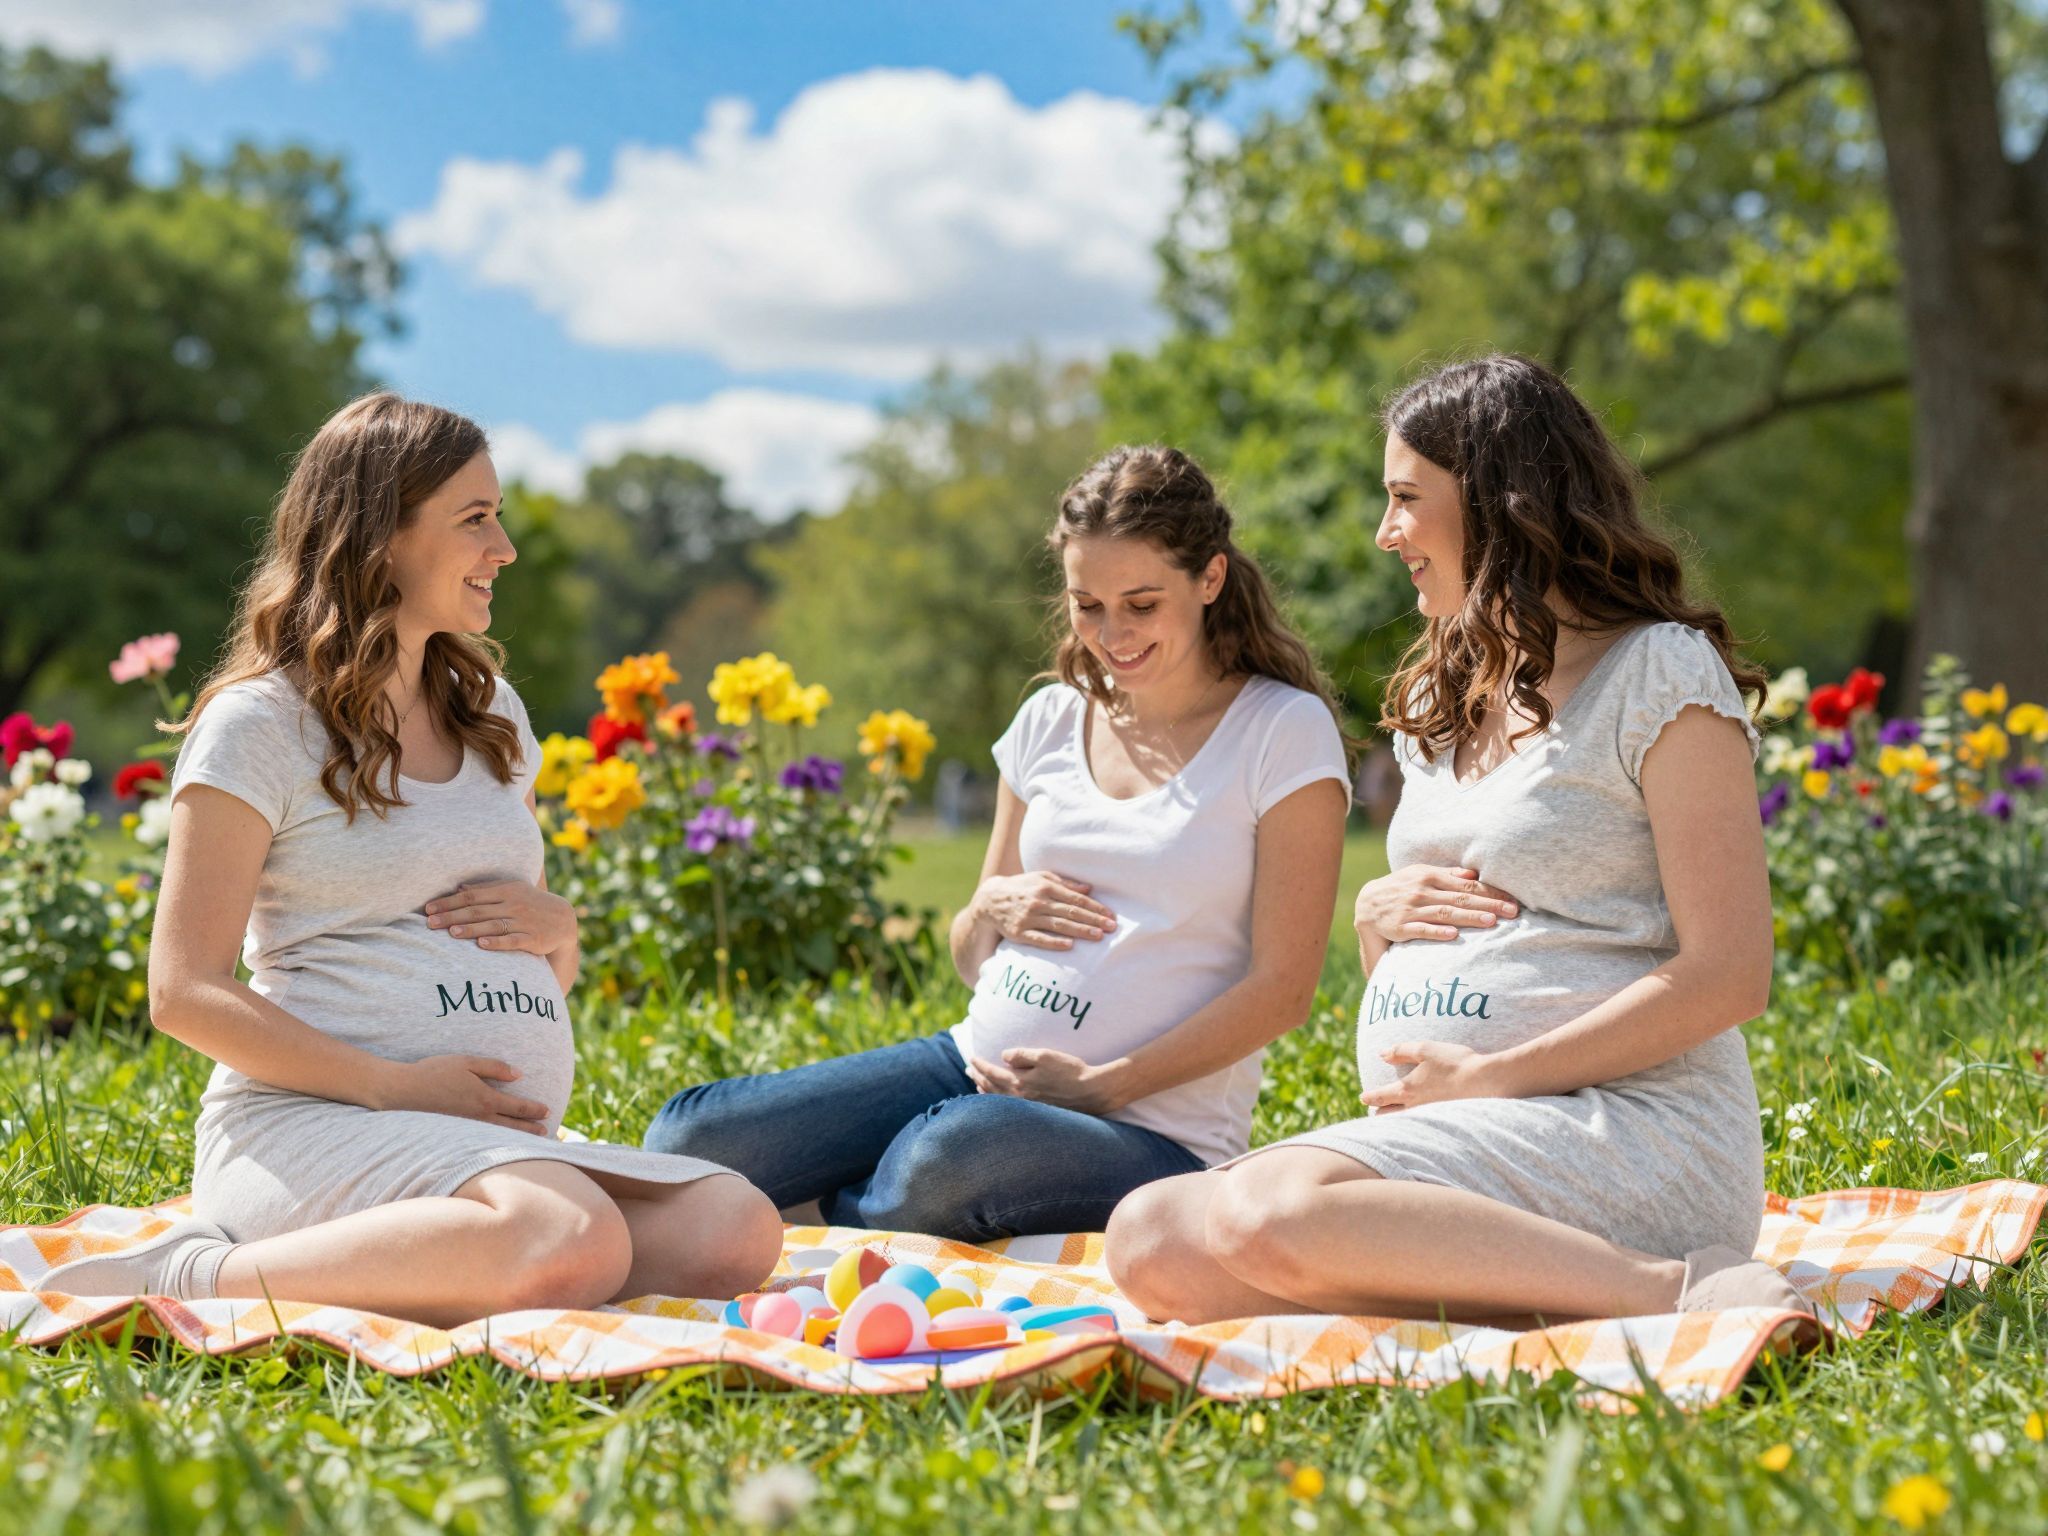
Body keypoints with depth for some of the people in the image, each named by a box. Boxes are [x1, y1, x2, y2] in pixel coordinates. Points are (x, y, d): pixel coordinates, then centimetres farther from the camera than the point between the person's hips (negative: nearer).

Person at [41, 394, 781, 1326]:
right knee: (575, 1242, -36)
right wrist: (395, 1088, -17)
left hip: (496, 1140, 7)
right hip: (309, 1122, -7)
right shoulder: (260, 723, -1)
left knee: (739, 1229, -20)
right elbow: (185, 991, -7)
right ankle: (190, 1279, -20)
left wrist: (556, 928, 2)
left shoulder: (491, 712, 21)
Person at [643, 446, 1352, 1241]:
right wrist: (989, 912, -4)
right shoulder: (1051, 720, 13)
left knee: (952, 1154, -38)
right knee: (689, 1141, -16)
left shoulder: (1284, 732, -3)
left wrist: (1102, 1086, -15)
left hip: (1148, 1126, -5)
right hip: (978, 1061, 5)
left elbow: (1282, 988, -9)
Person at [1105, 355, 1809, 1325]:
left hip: (1630, 1128, -8)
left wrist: (1485, 1079, -13)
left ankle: (1668, 1291, -22)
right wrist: (1376, 914, 3)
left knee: (1271, 1209, -33)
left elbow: (1730, 976, -11)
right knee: (1150, 1238, -18)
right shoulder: (1445, 701, 23)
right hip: (1448, 1135, 8)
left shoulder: (1662, 673, -2)